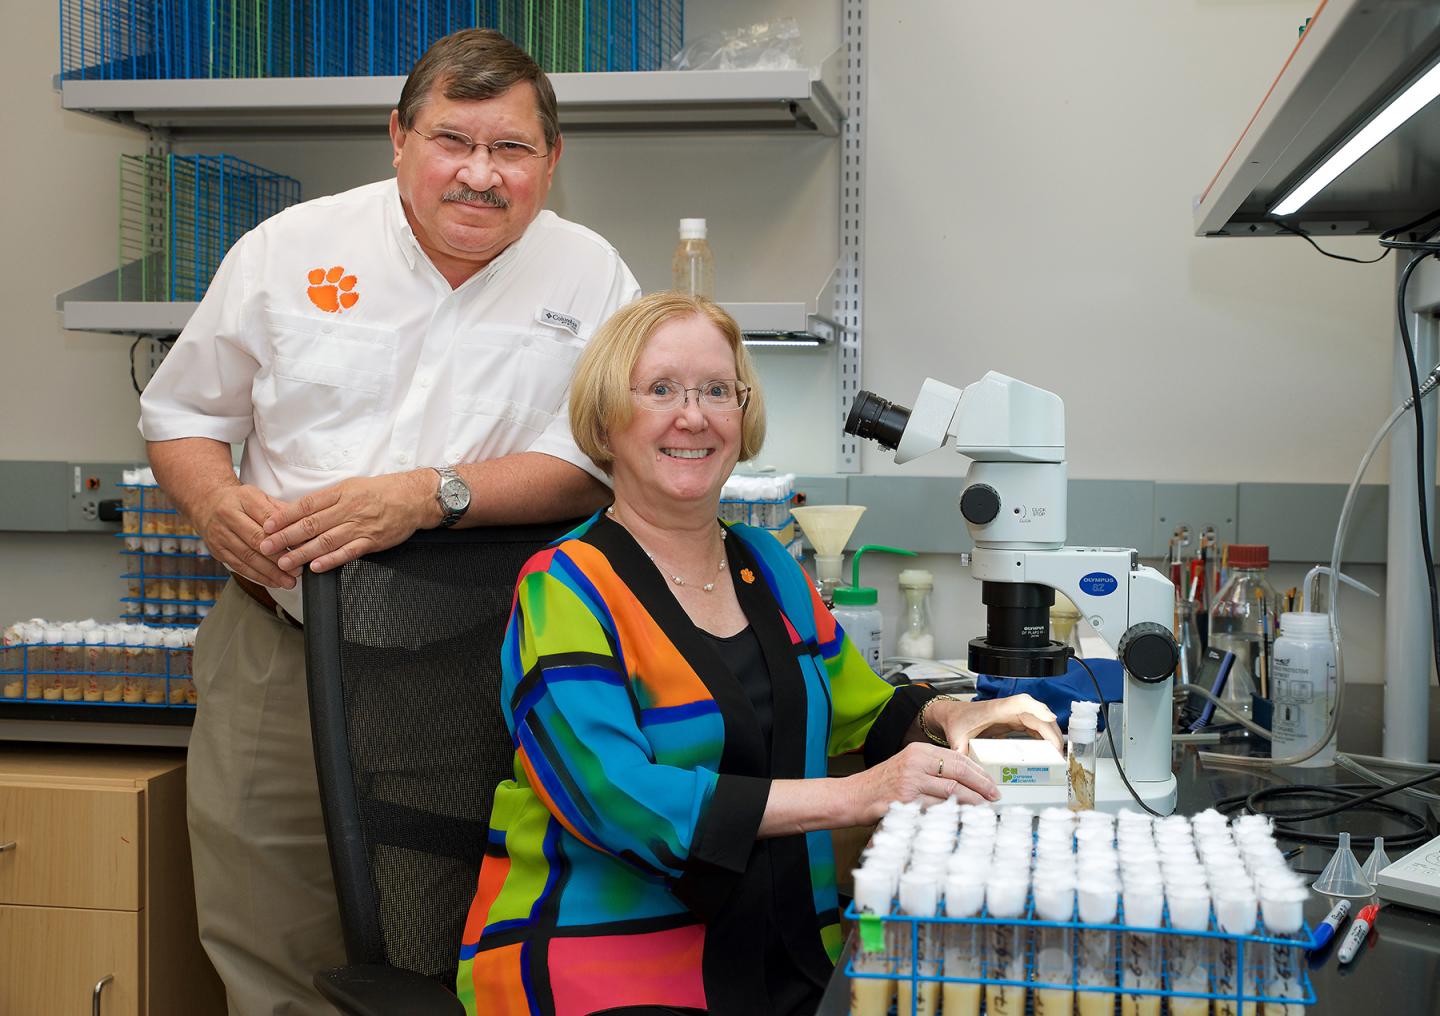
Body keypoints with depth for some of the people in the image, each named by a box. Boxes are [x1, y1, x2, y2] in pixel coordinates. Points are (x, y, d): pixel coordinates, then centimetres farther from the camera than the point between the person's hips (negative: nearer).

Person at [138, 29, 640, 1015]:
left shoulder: (590, 277, 0)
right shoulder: (289, 249, 3)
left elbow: (598, 457, -7)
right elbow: (181, 411, 13)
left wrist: (431, 496, -19)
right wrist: (215, 501, -9)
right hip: (280, 662, 1)